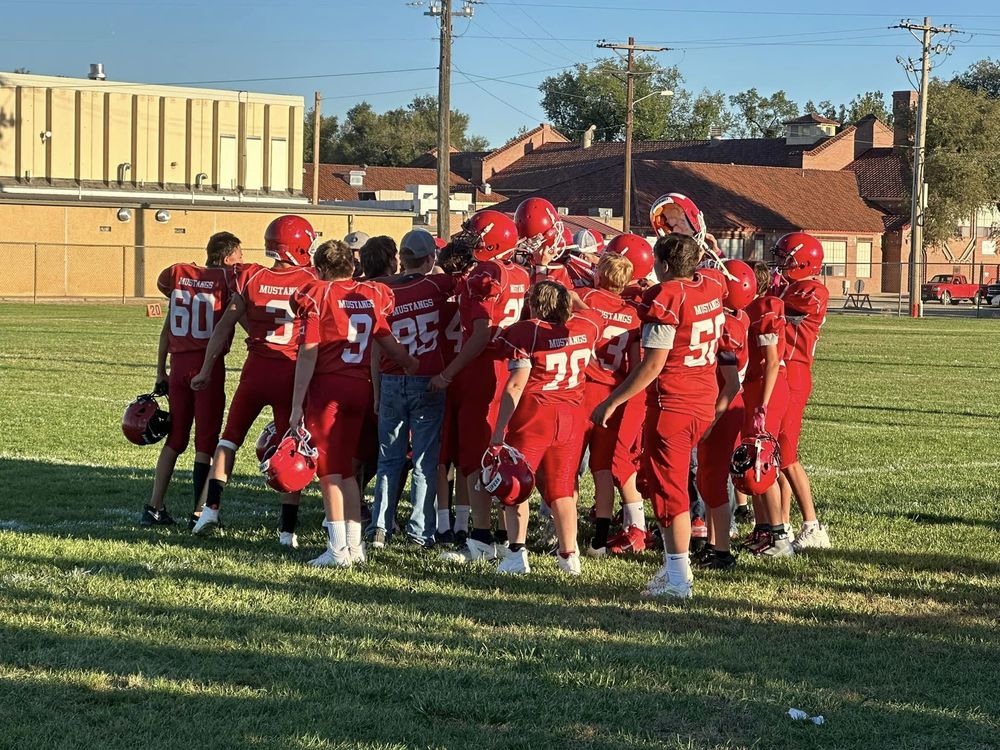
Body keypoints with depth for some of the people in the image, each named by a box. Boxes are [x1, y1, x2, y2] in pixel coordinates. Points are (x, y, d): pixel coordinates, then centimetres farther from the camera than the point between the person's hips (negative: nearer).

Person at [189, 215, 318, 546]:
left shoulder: (252, 278, 1)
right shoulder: (312, 282, -5)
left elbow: (225, 326, 3)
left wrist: (206, 370, 10)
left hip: (256, 369, 2)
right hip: (291, 373, -1)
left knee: (231, 436, 19)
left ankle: (211, 507, 10)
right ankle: (287, 528, 7)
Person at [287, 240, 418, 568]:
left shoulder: (316, 296, -6)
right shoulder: (372, 295, 8)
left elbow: (308, 355, -9)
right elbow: (387, 342, 15)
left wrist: (297, 405, -7)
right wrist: (412, 364, 30)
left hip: (328, 386, -5)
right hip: (361, 387, 5)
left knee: (330, 471, 0)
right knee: (347, 469, 15)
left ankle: (338, 550, 0)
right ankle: (355, 545, 15)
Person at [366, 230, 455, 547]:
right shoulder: (438, 285, -7)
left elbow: (376, 350, 4)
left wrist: (377, 390, 11)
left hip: (391, 382, 2)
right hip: (428, 384, -2)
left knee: (389, 459, 12)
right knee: (425, 461, 4)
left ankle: (380, 526, 8)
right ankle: (420, 530, 4)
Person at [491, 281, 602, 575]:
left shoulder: (527, 332, -10)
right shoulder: (587, 326, 3)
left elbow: (516, 385, -13)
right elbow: (590, 312, 31)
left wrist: (499, 429, -11)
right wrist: (567, 295, 40)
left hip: (533, 415, -5)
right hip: (572, 416, 5)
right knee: (562, 488, 15)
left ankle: (517, 552, -3)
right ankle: (569, 554, 15)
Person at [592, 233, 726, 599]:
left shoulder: (665, 299, -18)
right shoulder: (712, 287, 3)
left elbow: (653, 364, -19)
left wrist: (612, 402, -13)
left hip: (671, 403, -8)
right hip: (705, 402, 8)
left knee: (667, 489, -1)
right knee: (655, 480, 20)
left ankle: (678, 578, 0)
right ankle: (676, 564, 22)